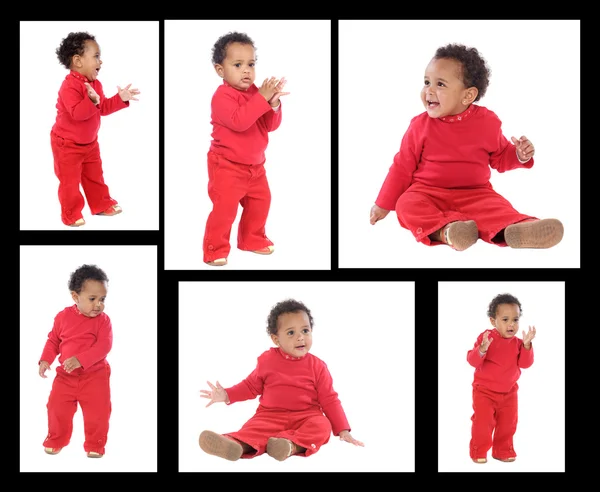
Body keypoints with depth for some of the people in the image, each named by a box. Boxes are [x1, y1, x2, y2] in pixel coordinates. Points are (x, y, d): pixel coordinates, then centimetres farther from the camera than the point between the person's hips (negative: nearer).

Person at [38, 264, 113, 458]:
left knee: (98, 410, -5)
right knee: (57, 407, 0)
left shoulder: (103, 320, -10)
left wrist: (80, 360, -31)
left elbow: (104, 346, -20)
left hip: (95, 375, -2)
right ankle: (56, 440, 23)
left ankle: (95, 445, 14)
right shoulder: (63, 316, -2)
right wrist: (45, 360, -5)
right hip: (66, 375, 2)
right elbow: (53, 340, 9)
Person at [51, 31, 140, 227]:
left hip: (89, 142, 8)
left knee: (95, 175, 18)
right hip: (67, 144, -8)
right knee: (70, 181, 0)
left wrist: (120, 98, -3)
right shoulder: (69, 86, -28)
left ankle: (101, 204, 34)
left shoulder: (95, 84, 1)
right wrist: (92, 101, -51)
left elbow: (103, 108, 8)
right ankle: (71, 214, 13)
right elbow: (77, 113, -37)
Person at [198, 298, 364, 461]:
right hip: (271, 415, 0)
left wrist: (343, 430, -5)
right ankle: (237, 445, -60)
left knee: (322, 426, -31)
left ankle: (293, 445, -56)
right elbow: (251, 386, 17)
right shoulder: (267, 360, 4)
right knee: (254, 428, -30)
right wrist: (226, 395, 2)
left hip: (306, 417, 0)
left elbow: (329, 400, 3)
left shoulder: (317, 366, 2)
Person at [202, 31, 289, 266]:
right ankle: (215, 248, 2)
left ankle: (252, 239, 34)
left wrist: (274, 103, -19)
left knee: (261, 202, 16)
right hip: (227, 166, -8)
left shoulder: (255, 92, 4)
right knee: (224, 207, -12)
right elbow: (239, 121, -35)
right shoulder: (222, 96, -20)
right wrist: (262, 98, -36)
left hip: (254, 165, 8)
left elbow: (271, 125, 1)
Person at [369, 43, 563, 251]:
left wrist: (519, 156, -8)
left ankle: (513, 230, -59)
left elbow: (500, 157, 15)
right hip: (428, 192, 0)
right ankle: (445, 231, -55)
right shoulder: (420, 125, -1)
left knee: (497, 206, -30)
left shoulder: (486, 122, 0)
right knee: (407, 205, -32)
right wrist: (383, 204, 6)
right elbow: (403, 166, 6)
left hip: (474, 193, 0)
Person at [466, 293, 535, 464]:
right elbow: (472, 360, -20)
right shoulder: (486, 337, -16)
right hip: (484, 391, -4)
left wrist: (526, 345, -24)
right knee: (482, 423, -5)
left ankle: (503, 451, 25)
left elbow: (525, 363, -11)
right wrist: (482, 349, -40)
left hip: (509, 392, 4)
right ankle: (479, 452, 11)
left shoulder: (517, 343, -2)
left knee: (508, 424, 9)